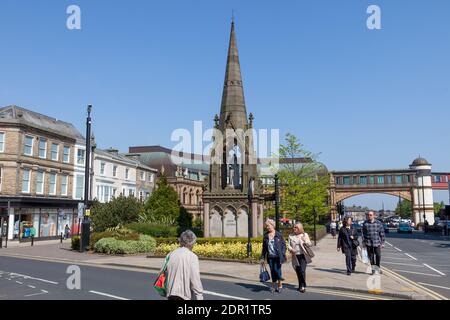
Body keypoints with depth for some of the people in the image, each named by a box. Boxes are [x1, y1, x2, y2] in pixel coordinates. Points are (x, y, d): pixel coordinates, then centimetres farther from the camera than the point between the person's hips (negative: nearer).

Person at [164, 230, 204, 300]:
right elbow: (195, 280, -14)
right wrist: (199, 297, -8)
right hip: (185, 295, -6)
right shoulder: (192, 256, -11)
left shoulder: (170, 255, 5)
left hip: (170, 295, 6)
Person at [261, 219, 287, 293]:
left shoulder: (279, 234, -2)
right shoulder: (266, 236, 7)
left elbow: (283, 244, -1)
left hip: (277, 256, -3)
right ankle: (274, 285, 21)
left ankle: (280, 285, 14)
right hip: (270, 256, 3)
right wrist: (262, 257, 9)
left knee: (277, 270, -6)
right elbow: (264, 247, 11)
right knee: (272, 271, 7)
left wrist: (282, 254, -11)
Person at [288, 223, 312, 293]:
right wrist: (291, 249, -13)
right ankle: (301, 286, 22)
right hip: (295, 256, 3)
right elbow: (289, 245, 8)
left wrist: (305, 241, -19)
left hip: (303, 255, -3)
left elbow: (309, 244, 2)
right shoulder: (291, 236, 9)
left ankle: (303, 286, -5)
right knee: (298, 271, 8)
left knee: (302, 270, -13)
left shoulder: (305, 235, 4)